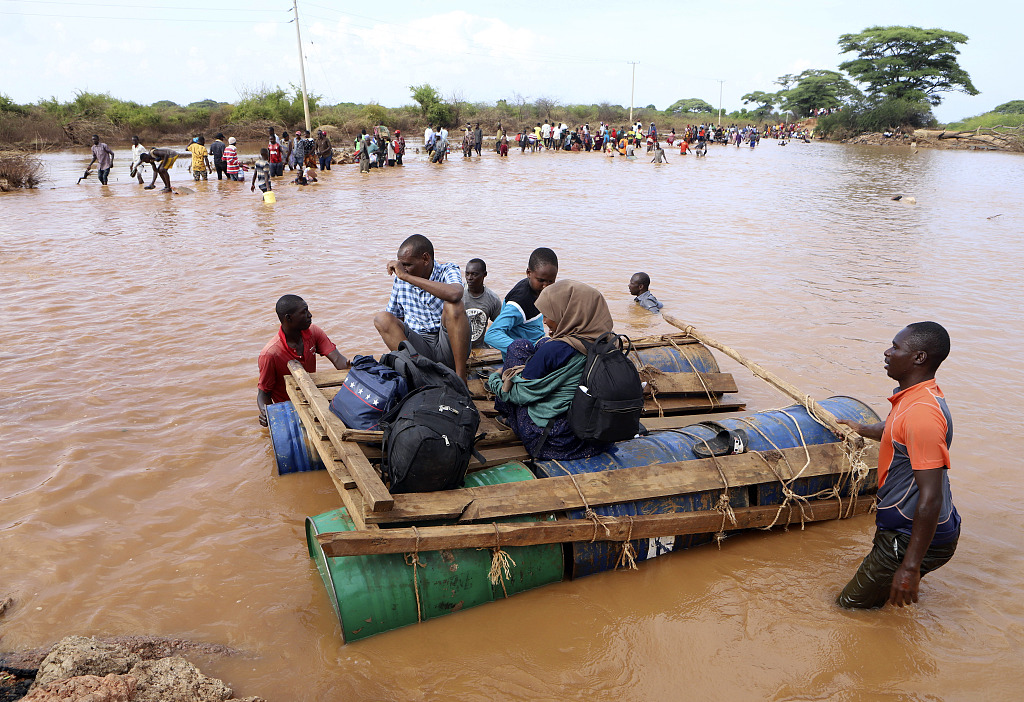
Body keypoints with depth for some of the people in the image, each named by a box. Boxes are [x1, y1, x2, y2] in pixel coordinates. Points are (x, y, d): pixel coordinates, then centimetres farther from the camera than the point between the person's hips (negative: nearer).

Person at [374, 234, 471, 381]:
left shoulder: (448, 271, -5)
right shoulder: (400, 281, 7)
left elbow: (455, 294, -32)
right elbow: (395, 319, 19)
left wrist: (406, 276, -29)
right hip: (419, 345, 4)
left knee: (453, 306, -29)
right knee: (382, 318, -16)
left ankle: (461, 377, -26)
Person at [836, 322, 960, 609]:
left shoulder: (922, 413, -29)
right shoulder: (912, 397, 3)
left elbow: (931, 498, -31)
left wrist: (910, 567, -29)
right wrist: (861, 429, 47)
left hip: (914, 538, -10)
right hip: (904, 528, 10)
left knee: (849, 607, 2)